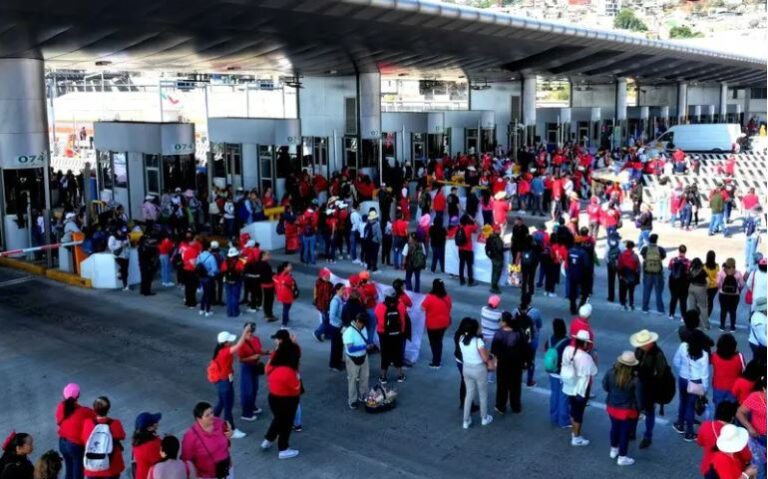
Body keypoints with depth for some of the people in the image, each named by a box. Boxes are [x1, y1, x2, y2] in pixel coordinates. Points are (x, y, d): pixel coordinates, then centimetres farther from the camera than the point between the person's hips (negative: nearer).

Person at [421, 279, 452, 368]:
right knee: (439, 341, 22)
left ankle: (436, 363, 16)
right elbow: (449, 308, 7)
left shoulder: (430, 297, -23)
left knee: (433, 342, 10)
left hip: (432, 324, -5)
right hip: (444, 323, 5)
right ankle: (439, 359, 34)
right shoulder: (447, 297, -6)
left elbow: (423, 308, -13)